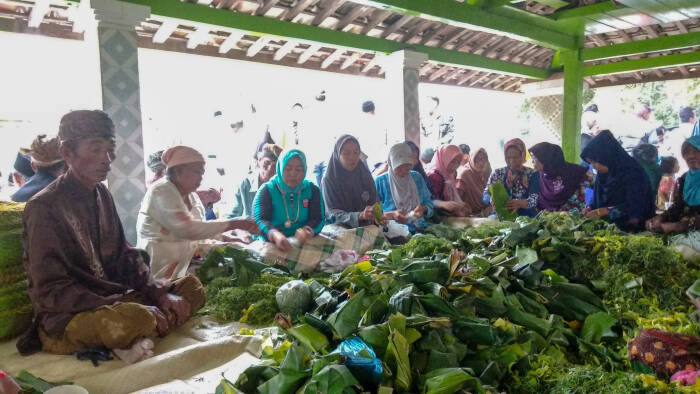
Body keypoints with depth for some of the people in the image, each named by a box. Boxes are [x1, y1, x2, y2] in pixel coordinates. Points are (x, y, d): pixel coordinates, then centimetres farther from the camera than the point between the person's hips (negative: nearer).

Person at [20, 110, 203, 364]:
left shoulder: (102, 194, 9)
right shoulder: (44, 207, -14)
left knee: (192, 286, -3)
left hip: (113, 299, 8)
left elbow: (125, 256, 12)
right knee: (136, 319, -38)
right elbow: (51, 292, -19)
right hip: (63, 320, -8)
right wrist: (135, 308, -26)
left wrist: (159, 293, -7)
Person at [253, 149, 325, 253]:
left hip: (303, 243, 2)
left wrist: (307, 231, -25)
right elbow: (259, 220, -11)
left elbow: (318, 219, 0)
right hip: (270, 243, -2)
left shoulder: (312, 190, 12)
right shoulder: (267, 190, 3)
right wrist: (275, 235, -34)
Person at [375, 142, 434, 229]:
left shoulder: (417, 178, 15)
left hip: (420, 228, 4)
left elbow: (429, 204, 18)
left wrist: (424, 209, -5)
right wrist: (391, 215, -18)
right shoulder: (380, 182, 2)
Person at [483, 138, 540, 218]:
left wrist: (520, 203, -33)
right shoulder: (497, 173, 9)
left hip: (526, 217, -1)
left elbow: (534, 200, -10)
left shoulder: (532, 174, 3)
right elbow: (485, 196, 0)